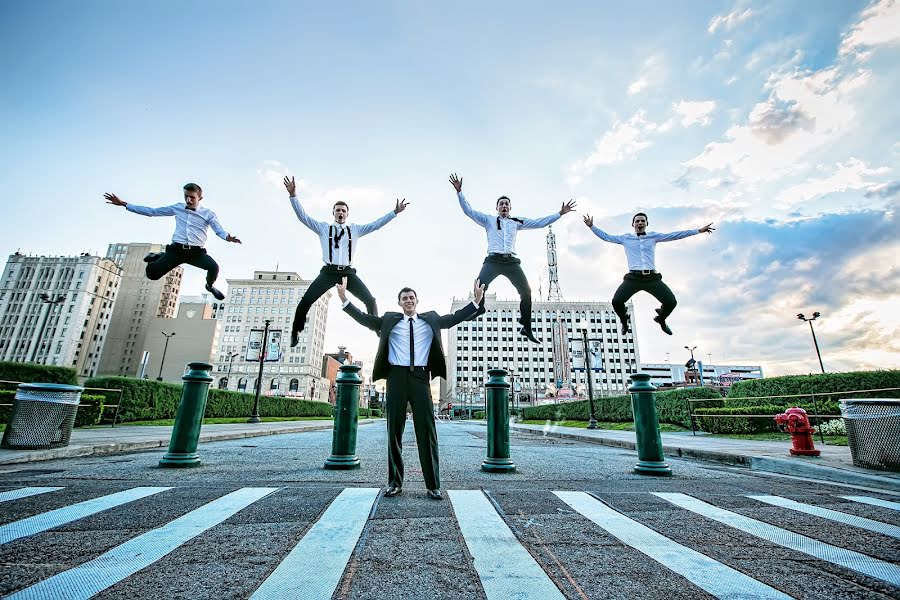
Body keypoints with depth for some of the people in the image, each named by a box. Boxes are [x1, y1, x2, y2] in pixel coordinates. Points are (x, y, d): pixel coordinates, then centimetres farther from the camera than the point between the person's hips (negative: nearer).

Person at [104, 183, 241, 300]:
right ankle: (159, 256, 26)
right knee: (152, 273, -14)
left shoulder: (208, 213, 6)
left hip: (196, 252, -2)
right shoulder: (177, 208, 14)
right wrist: (123, 204, 16)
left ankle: (210, 286, 4)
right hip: (176, 250, 2)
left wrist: (228, 237, -31)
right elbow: (152, 211, 18)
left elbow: (219, 230, -6)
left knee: (214, 267, -33)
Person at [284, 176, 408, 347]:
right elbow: (303, 216, 4)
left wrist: (395, 212, 1)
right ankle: (295, 332, 9)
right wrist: (293, 195, -7)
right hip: (328, 272, -1)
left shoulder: (355, 229, 13)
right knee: (305, 301, -8)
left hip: (348, 272, 1)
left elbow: (376, 224, 9)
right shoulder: (323, 228, 11)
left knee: (370, 300, -10)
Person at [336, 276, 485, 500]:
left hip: (420, 377, 0)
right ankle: (394, 482, 18)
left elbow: (455, 318, 6)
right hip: (397, 377, 1)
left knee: (427, 431, 0)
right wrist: (344, 299, -4)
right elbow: (364, 318, 5)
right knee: (394, 431, 7)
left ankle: (433, 485, 7)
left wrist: (476, 301, -4)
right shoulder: (389, 320, 11)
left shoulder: (430, 319, 12)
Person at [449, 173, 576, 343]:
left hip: (511, 261, 2)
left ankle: (526, 328, 2)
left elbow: (540, 222, 21)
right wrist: (459, 192, -1)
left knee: (526, 291, -7)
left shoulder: (516, 222, 21)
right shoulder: (488, 220, 16)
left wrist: (560, 213, 18)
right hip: (493, 260, -2)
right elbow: (468, 211, 9)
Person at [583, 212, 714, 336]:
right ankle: (624, 321, 17)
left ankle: (661, 319, 29)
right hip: (633, 278, -1)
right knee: (616, 301, -20)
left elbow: (673, 235, 15)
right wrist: (592, 226, 7)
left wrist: (698, 230, 13)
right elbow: (606, 237, 14)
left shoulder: (653, 236, 15)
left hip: (652, 278, 2)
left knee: (671, 302, -9)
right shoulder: (626, 238, 13)